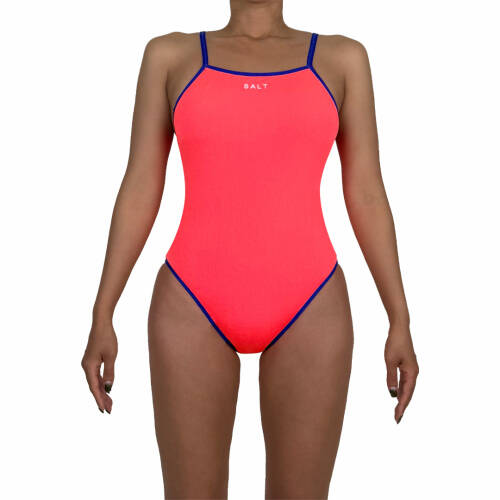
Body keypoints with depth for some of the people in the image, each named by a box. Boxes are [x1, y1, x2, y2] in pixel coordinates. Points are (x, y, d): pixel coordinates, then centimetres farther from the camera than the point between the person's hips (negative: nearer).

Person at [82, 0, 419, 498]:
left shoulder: (342, 58, 9)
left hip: (307, 312, 1)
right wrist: (101, 319, 2)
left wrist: (401, 324, 3)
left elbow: (367, 196, 6)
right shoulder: (170, 55, 8)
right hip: (196, 310, 0)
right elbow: (139, 191, 5)